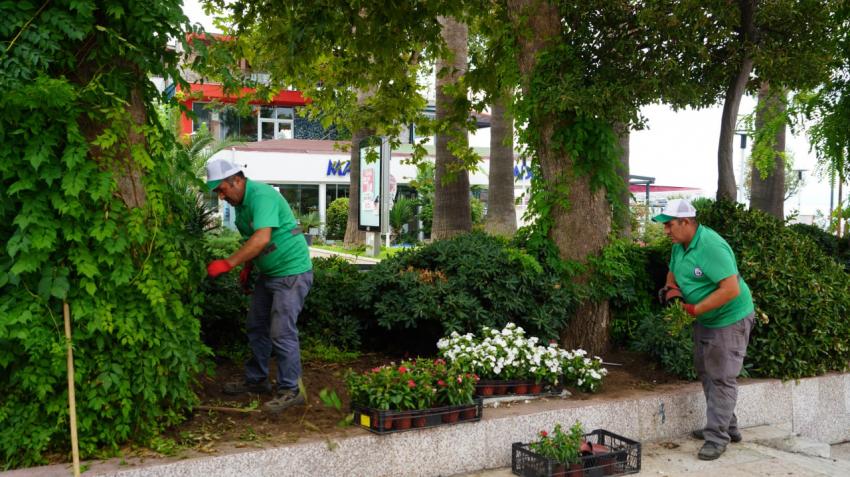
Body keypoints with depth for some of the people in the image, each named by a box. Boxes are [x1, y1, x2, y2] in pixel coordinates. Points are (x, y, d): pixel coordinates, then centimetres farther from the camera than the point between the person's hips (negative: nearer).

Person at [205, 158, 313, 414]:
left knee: (282, 332, -8)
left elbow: (262, 239, -34)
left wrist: (228, 263, -33)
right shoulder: (241, 202, 9)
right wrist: (247, 267, 12)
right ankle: (256, 380, 29)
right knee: (257, 327, 15)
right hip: (269, 273, 10)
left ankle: (290, 390, 3)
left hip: (291, 271, -10)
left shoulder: (261, 195, -23)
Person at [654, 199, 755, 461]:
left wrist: (694, 310, -27)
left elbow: (731, 290, -33)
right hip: (704, 320, 10)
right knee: (706, 373, 17)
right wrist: (671, 289, -4)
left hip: (730, 319, -10)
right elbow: (673, 273, 19)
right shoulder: (679, 245, 0)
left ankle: (717, 437, 4)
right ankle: (727, 427, 30)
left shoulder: (711, 246, -28)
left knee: (722, 378, -4)